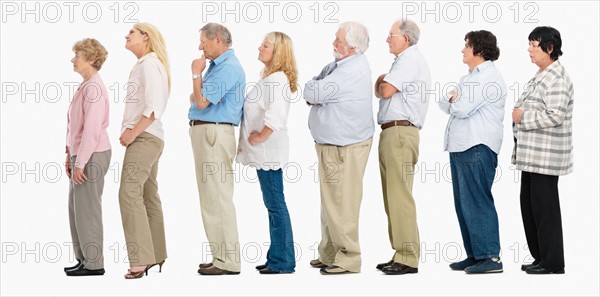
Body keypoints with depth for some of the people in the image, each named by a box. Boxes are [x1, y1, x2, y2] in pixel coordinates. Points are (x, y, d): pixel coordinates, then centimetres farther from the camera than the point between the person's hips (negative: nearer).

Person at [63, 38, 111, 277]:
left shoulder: (93, 88, -16)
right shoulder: (84, 86, 13)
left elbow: (92, 128, -20)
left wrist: (80, 163, -19)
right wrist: (70, 155, 17)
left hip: (92, 155, -10)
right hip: (80, 154, 10)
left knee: (87, 209, -4)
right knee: (76, 208, 13)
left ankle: (93, 263, 3)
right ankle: (84, 258, 21)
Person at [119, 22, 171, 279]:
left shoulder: (148, 63, -10)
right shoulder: (145, 64, 19)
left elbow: (154, 107, -20)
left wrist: (133, 132, -17)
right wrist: (130, 131, 6)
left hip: (144, 138, -10)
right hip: (148, 138, 10)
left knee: (129, 193, -15)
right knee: (148, 196, 12)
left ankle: (140, 260, -18)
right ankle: (156, 256, 18)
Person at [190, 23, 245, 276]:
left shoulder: (228, 67, -15)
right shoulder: (218, 65, 17)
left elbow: (202, 102, -20)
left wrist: (196, 74, -8)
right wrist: (197, 96, 7)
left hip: (214, 133, -11)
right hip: (204, 132, 11)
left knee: (217, 198, -9)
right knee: (212, 197, 13)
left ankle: (228, 262, -6)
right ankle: (221, 257, 20)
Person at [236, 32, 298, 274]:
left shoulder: (278, 79, -15)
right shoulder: (268, 78, 16)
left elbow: (276, 112, -31)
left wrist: (262, 136, -20)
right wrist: (249, 140, 14)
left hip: (269, 150, -10)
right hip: (263, 151, 10)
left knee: (275, 204, -5)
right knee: (273, 204, 13)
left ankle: (283, 262, 1)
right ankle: (277, 258, 21)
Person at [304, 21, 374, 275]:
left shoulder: (353, 71, -21)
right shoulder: (338, 64, 11)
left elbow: (312, 92, -23)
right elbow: (312, 95, 15)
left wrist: (312, 88, -1)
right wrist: (315, 94, -7)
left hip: (345, 147, -10)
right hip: (331, 144, 10)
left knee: (341, 204, -5)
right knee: (330, 201, 17)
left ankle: (348, 259, 2)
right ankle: (329, 254, 27)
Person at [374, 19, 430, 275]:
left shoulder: (410, 58, -8)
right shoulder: (405, 60, 23)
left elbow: (386, 90, -17)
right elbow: (382, 91, 23)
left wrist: (381, 83, 3)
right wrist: (382, 83, 4)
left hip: (400, 132, -11)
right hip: (392, 133, 11)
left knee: (400, 196, -12)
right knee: (393, 197, 11)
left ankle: (408, 258, -12)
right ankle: (400, 254, 15)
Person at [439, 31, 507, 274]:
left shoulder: (489, 77, -10)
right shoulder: (469, 78, 22)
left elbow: (462, 108, -17)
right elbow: (445, 104, 18)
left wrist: (455, 101, 4)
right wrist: (454, 101, -3)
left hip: (477, 148, -10)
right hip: (460, 147, 10)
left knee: (477, 202, -10)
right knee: (464, 203, 11)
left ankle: (490, 256, -8)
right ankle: (475, 254, 16)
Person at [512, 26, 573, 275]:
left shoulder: (557, 79, -15)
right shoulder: (541, 76, 17)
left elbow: (555, 116, -24)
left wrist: (523, 117, -16)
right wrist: (520, 112, 10)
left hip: (545, 155, -10)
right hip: (532, 154, 10)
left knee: (544, 207, -4)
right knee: (529, 205, 14)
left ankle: (553, 263, 5)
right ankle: (540, 257, 24)